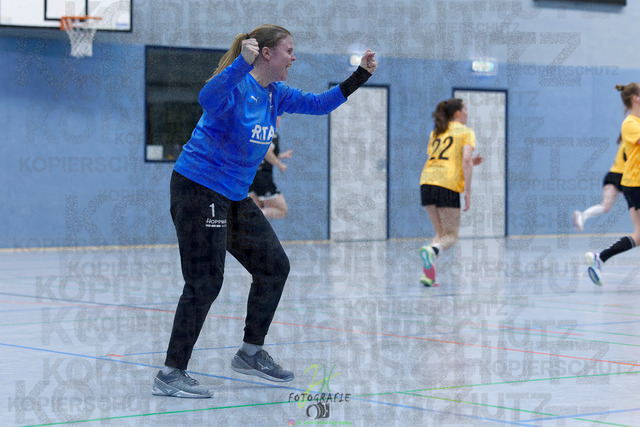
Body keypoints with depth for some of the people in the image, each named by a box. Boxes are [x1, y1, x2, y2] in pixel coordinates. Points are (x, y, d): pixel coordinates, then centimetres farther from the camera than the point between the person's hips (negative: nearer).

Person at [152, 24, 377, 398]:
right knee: (206, 281, -13)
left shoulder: (276, 94, 8)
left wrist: (361, 75, 13)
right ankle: (170, 375, -6)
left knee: (275, 267, 12)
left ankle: (251, 353, 26)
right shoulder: (237, 85, -19)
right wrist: (242, 62, -55)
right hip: (197, 189, -10)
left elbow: (320, 104, 20)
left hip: (235, 197, 10)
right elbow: (209, 99, -42)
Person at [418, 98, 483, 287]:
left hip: (427, 181, 5)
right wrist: (468, 192, -8)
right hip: (448, 186, -5)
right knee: (450, 236, 4)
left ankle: (427, 273, -3)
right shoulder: (465, 132, 7)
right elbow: (466, 161, -7)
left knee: (441, 233, 15)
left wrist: (470, 163, 24)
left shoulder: (436, 132, 24)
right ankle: (432, 250, -30)